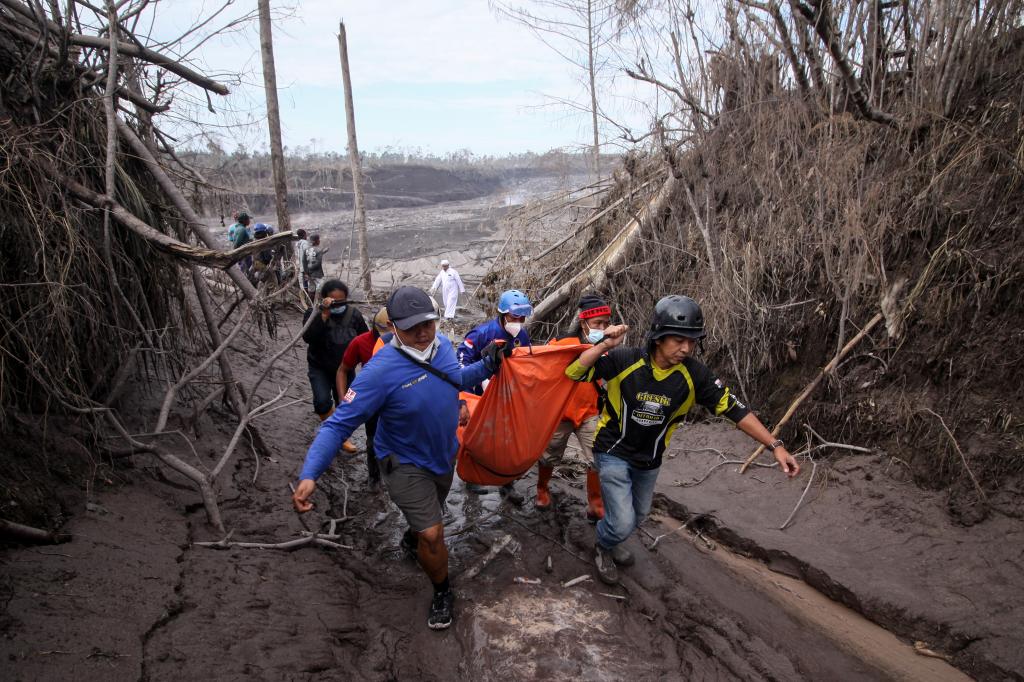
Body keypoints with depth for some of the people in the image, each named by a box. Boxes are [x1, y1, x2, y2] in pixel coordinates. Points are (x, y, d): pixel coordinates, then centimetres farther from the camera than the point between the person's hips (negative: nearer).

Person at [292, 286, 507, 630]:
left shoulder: (442, 345, -15)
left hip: (444, 454, 6)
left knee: (430, 512, 30)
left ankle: (412, 536, 66)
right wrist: (309, 475, -43)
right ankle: (442, 593, 21)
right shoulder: (381, 371, -35)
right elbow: (338, 424, -33)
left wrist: (487, 366, -6)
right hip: (406, 464, -6)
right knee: (433, 534, -10)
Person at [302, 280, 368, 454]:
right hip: (320, 368, -2)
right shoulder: (314, 313, -14)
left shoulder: (354, 315, -8)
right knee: (322, 401, -21)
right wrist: (324, 315, -37)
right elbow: (307, 337, -31)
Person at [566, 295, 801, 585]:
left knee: (638, 514, 24)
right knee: (623, 523, -10)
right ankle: (603, 548, 26)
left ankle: (612, 541, 58)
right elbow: (573, 373, -26)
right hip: (614, 453, -4)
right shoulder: (625, 360, -26)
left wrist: (775, 445, -13)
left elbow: (733, 409, -11)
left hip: (649, 460, 5)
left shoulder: (694, 374, -18)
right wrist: (604, 346, -40)